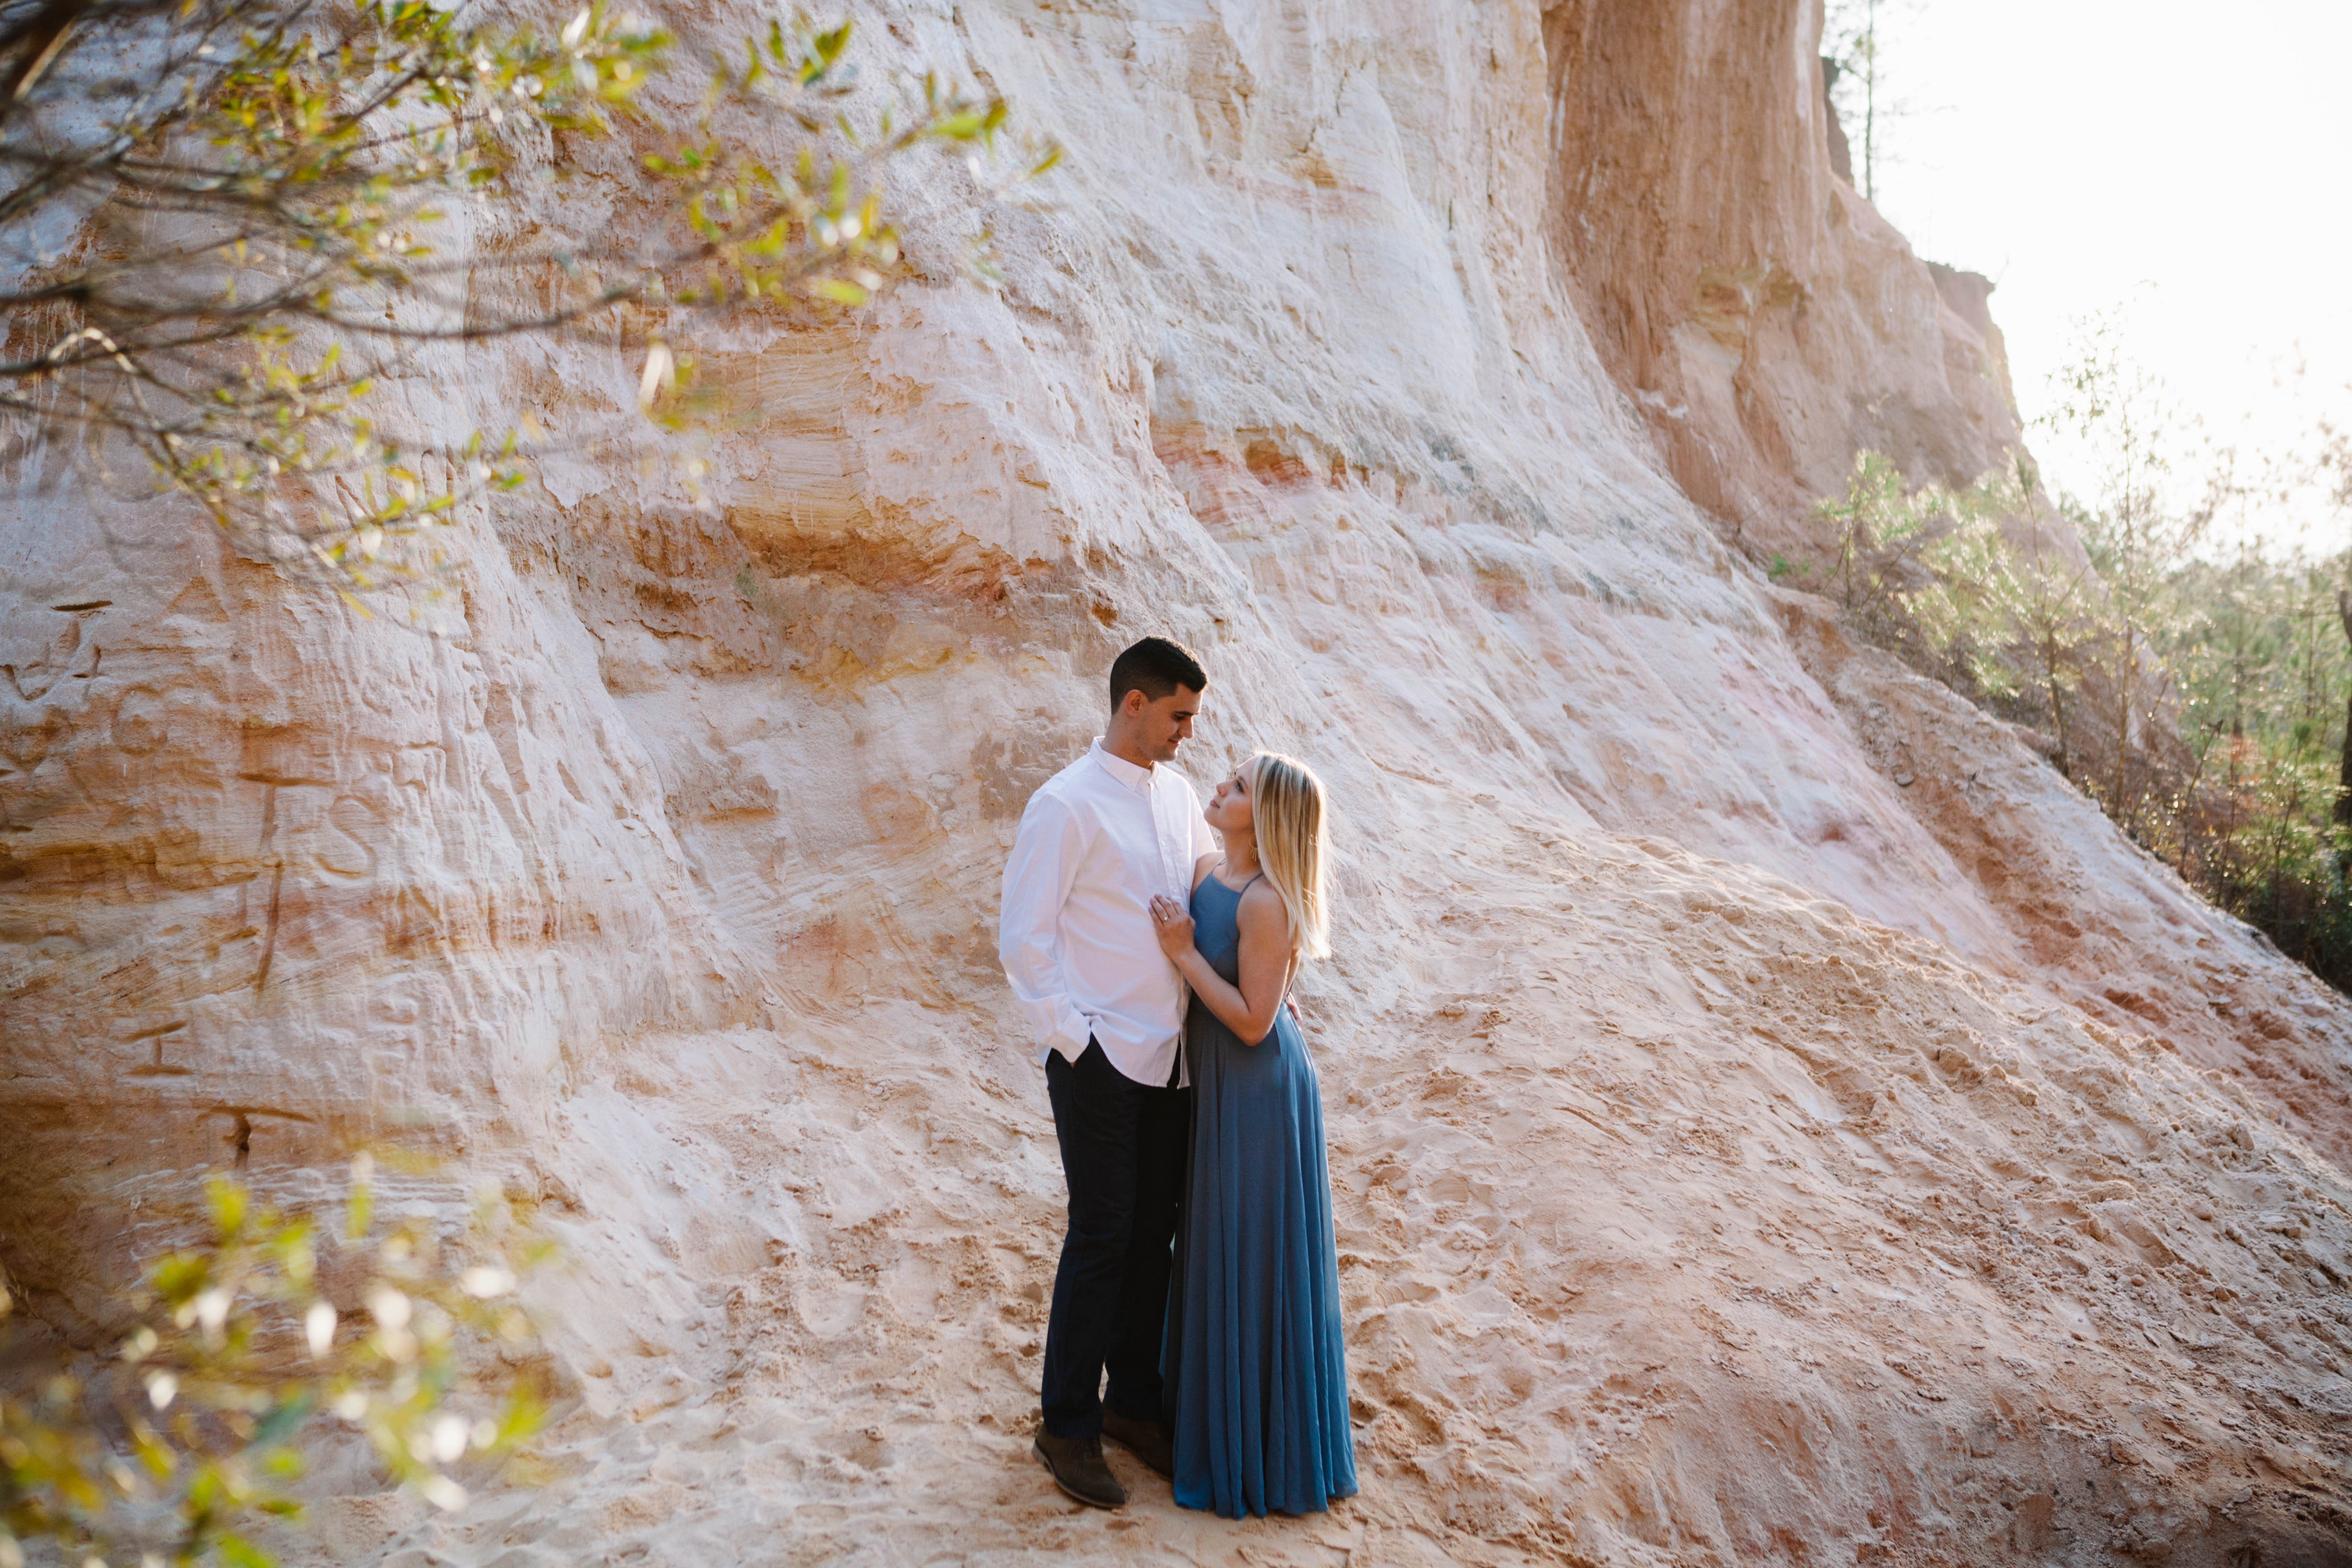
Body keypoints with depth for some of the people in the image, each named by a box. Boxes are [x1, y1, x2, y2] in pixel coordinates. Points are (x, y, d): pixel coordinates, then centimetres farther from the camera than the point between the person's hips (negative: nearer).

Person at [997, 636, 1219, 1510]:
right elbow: (1023, 939, -12)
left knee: (1154, 1235, 14)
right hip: (1101, 1064, -7)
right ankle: (1068, 1427, 16)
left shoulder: (1177, 792, 9)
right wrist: (1072, 1041, -13)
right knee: (1101, 1239, 0)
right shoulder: (1066, 805, -12)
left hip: (1171, 1060, 7)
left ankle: (1133, 1403, 30)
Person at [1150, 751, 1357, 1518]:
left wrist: (1184, 952, -22)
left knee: (1255, 1254, 6)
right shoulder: (1206, 871, 1)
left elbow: (1252, 1020, -23)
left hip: (1258, 1090, -8)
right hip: (1217, 1081, 9)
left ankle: (1260, 1441, 23)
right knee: (1217, 1244, 22)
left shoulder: (1267, 903, -25)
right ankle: (1218, 1396, 41)